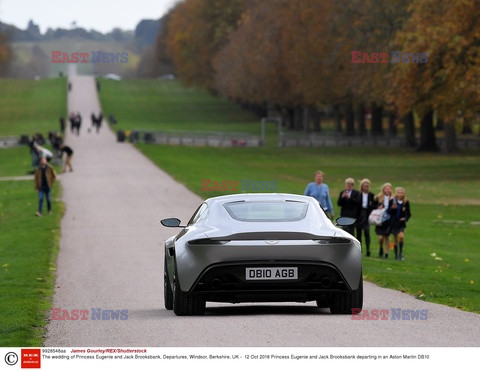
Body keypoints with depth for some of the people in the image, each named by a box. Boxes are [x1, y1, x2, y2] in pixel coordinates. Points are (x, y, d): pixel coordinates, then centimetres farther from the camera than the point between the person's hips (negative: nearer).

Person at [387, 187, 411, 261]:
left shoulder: (406, 202, -2)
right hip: (393, 222, 1)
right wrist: (393, 208, -21)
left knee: (401, 236, -24)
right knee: (395, 239, 6)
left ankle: (401, 252, -8)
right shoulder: (392, 201, -2)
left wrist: (405, 218, -14)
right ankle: (396, 255, 18)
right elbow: (389, 212, -2)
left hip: (401, 222, -1)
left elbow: (408, 214, 5)